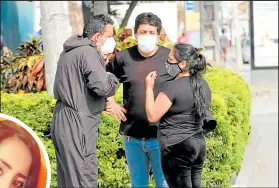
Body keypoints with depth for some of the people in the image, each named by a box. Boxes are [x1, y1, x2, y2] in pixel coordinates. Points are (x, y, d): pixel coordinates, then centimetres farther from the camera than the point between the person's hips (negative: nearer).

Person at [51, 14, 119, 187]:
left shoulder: (70, 51, 17)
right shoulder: (88, 52, -14)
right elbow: (102, 86, -23)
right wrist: (113, 78, -2)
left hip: (63, 122, 10)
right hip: (77, 126, -10)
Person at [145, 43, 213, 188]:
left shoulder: (173, 87, -17)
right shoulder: (203, 84, 8)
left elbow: (152, 116, -14)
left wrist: (149, 87, -8)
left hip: (177, 147, -8)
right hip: (198, 143, 8)